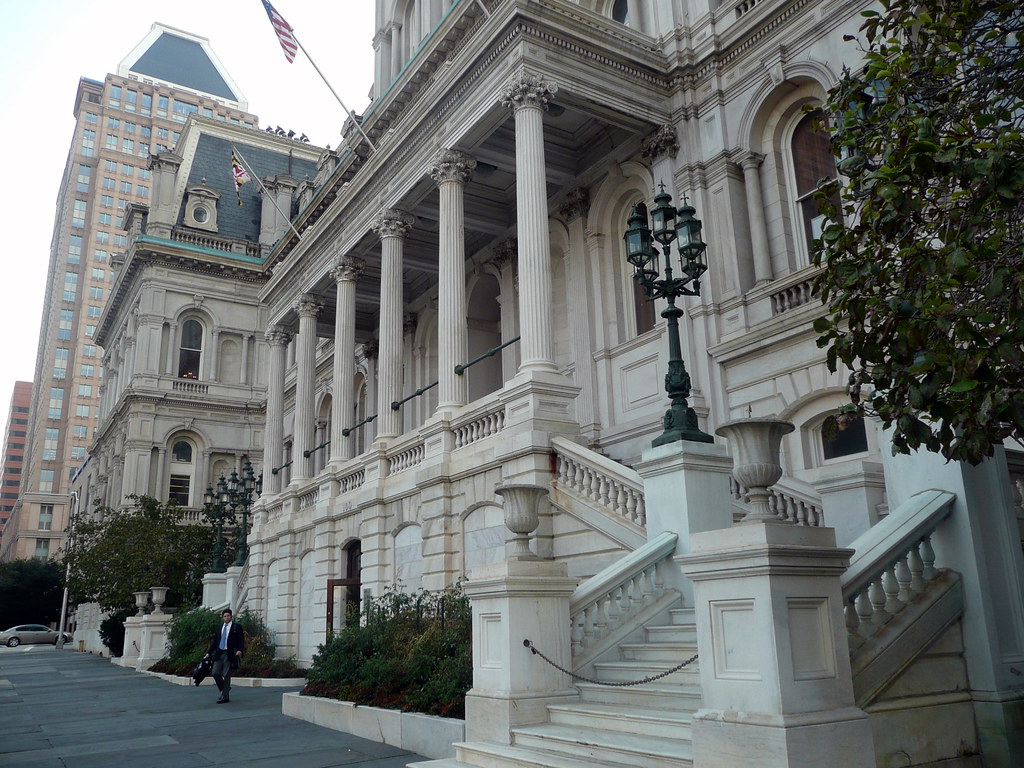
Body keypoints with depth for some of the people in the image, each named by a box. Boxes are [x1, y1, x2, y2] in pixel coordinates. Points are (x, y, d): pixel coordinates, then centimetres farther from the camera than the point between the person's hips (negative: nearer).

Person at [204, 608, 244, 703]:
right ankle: (224, 690, 20)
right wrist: (209, 653, 12)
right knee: (215, 673, -3)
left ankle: (225, 697, 5)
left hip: (229, 654, -5)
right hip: (219, 654, 5)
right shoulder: (219, 628, 16)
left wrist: (240, 650, -21)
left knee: (226, 675, -3)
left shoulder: (237, 627, 2)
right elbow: (215, 642, 19)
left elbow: (241, 640, -4)